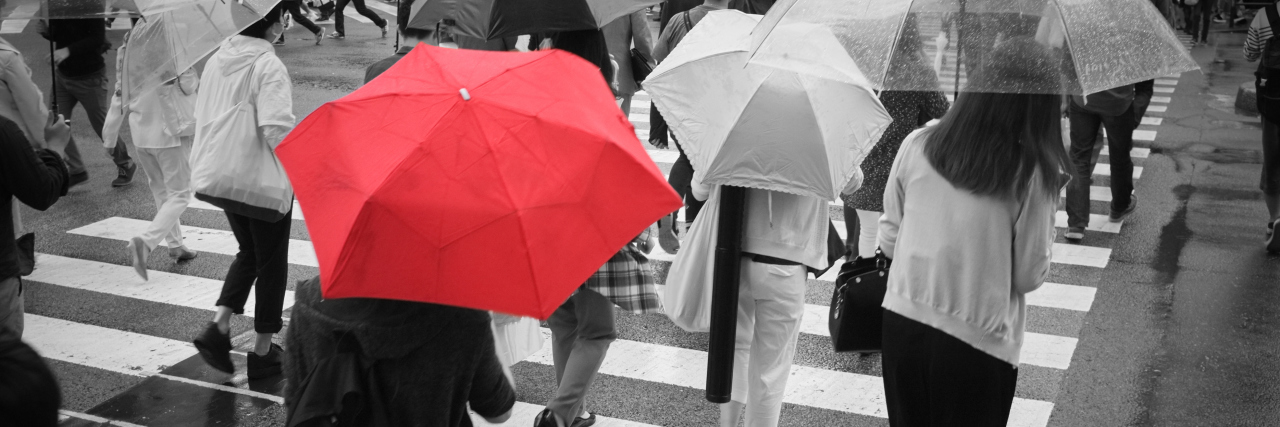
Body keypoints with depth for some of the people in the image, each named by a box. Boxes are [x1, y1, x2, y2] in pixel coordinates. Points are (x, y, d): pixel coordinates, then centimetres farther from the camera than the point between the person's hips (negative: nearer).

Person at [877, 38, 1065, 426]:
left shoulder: (917, 144, -5)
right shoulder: (1032, 172, -15)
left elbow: (888, 240, 5)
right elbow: (1029, 276, -7)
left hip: (902, 325, 3)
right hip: (979, 344, -3)